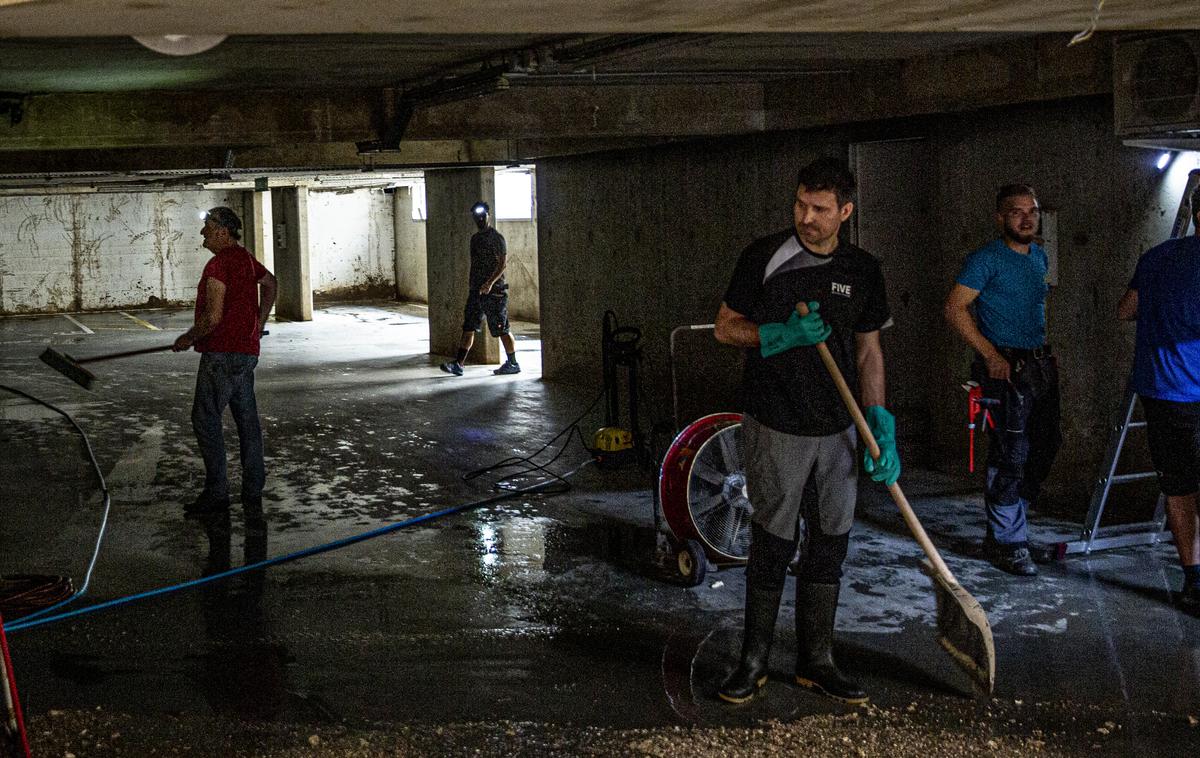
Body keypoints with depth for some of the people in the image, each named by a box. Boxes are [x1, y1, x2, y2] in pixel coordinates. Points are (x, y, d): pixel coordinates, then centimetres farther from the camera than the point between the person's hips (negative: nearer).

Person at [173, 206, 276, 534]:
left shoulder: (219, 265, -17)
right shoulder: (245, 258, 12)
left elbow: (213, 317, -20)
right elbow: (270, 283, 31)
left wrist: (188, 338, -4)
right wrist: (258, 323, 32)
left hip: (222, 354, -9)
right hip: (247, 351, 9)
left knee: (206, 419, 1)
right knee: (248, 422, 8)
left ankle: (217, 492, 7)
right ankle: (253, 497, 12)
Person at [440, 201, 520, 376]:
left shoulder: (496, 237, -10)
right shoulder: (475, 238, 15)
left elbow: (503, 262, -16)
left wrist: (490, 283, -25)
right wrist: (472, 281, 21)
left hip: (493, 291, -8)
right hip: (476, 290, 8)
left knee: (501, 329, 0)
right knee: (468, 327, 3)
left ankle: (513, 364, 11)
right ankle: (458, 364, 3)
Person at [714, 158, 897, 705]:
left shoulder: (863, 270, 5)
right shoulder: (764, 257, -5)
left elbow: (868, 351, 11)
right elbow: (725, 327, 1)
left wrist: (882, 426, 3)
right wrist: (782, 335, -17)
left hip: (839, 431, 4)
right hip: (775, 429, -4)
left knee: (829, 546, 8)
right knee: (772, 546, 1)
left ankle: (816, 662, 20)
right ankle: (753, 663, 15)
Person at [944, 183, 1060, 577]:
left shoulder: (1039, 256, 16)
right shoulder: (986, 259, -10)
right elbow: (955, 308, -15)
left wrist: (1047, 351, 17)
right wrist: (991, 355, -19)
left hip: (1040, 364, 9)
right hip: (1005, 365, -8)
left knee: (1045, 446, 12)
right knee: (1012, 454, -8)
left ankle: (1003, 526, 27)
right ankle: (1009, 543, 1)